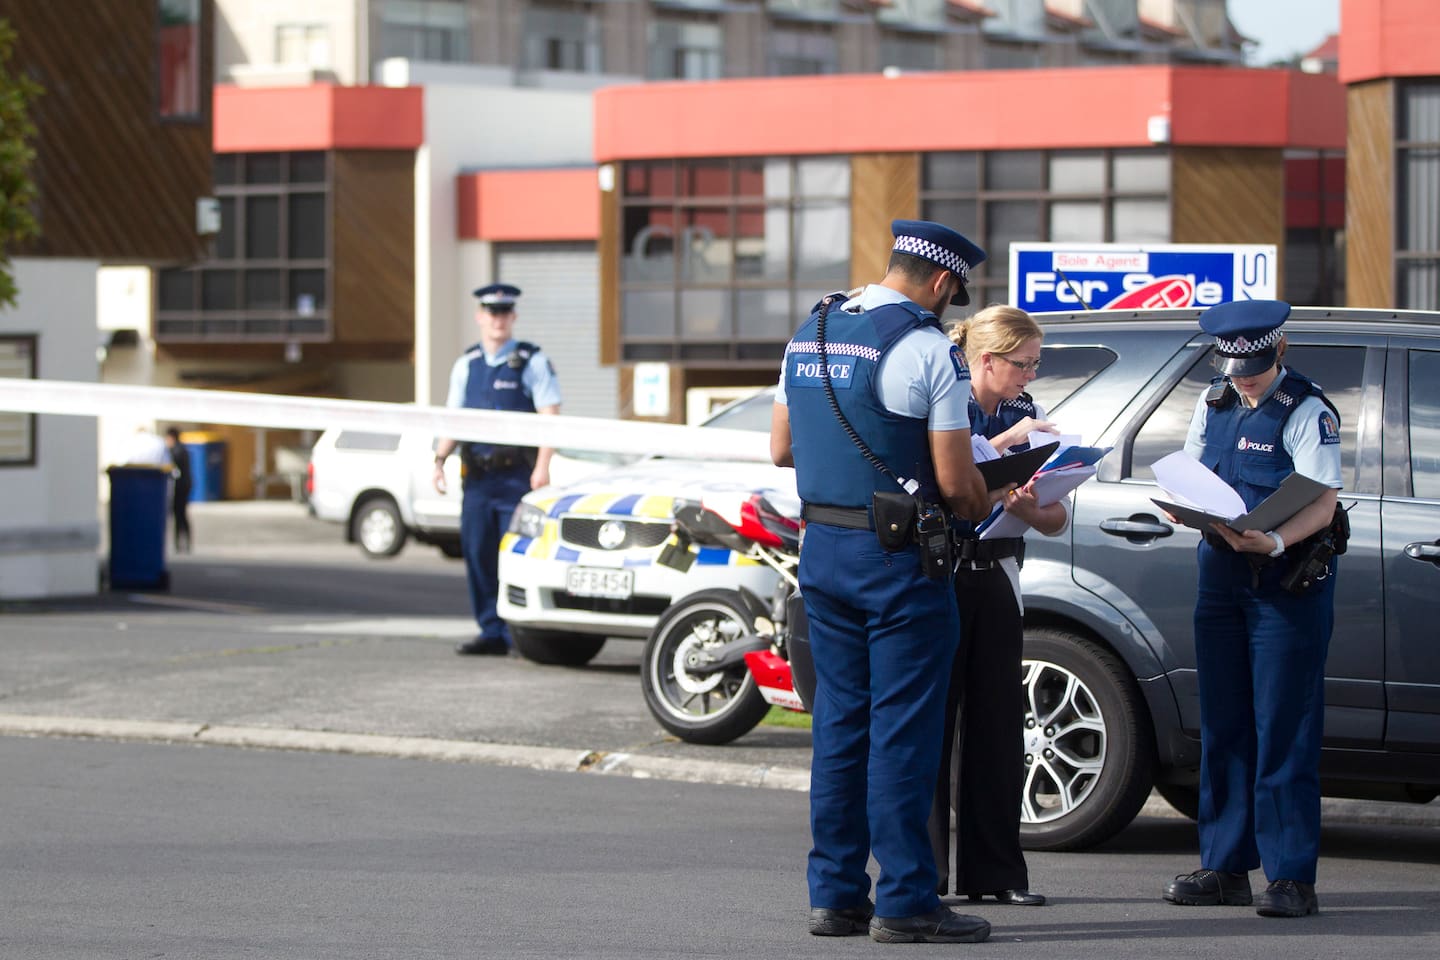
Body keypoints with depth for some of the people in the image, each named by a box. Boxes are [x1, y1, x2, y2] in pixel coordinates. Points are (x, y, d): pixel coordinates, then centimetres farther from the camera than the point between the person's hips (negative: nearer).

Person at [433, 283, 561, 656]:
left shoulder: (532, 362, 0)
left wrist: (542, 467, -17)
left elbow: (550, 416, -6)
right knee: (477, 554, 3)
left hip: (517, 474, -5)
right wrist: (440, 458, 2)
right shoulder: (467, 365, 15)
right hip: (476, 473, 5)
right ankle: (491, 631, 10)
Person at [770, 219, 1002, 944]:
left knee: (839, 721, 12)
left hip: (821, 550, 7)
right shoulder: (929, 350, -13)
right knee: (903, 728, -2)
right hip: (897, 558, -7)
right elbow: (956, 482, -12)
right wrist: (983, 509, 8)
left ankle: (834, 892, 14)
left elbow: (781, 449, 16)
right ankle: (904, 902, -1)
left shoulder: (809, 333, 8)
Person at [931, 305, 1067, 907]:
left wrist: (1030, 511, -16)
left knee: (996, 721, 4)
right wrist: (1006, 441, -23)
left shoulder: (1028, 417, 10)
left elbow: (1058, 519, 7)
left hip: (996, 579, 5)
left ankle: (994, 871, 9)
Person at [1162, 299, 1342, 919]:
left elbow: (1321, 506, -16)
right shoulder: (1213, 405, 12)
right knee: (1223, 728, 8)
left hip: (1289, 582, -6)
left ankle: (1292, 878, -6)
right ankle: (1225, 868, 15)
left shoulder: (1308, 413, -8)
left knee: (1284, 732, -7)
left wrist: (1274, 541, -34)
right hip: (1220, 576, 6)